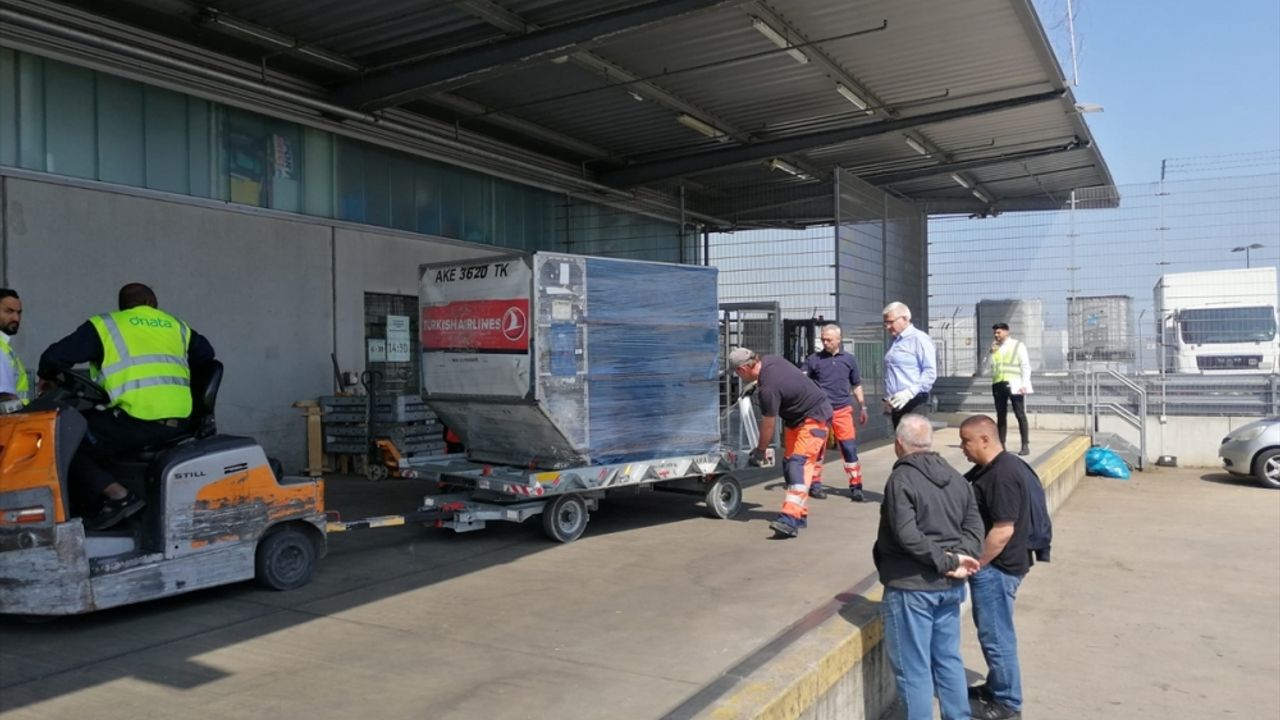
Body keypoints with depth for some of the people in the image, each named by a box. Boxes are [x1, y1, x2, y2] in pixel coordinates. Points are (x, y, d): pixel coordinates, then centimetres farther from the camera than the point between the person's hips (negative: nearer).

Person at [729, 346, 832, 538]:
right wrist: (755, 386, 23)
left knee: (799, 463, -23)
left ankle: (791, 519, -35)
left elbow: (768, 425, -18)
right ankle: (800, 514, 17)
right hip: (798, 418, 11)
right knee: (789, 463, 10)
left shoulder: (768, 389, -30)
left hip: (814, 419, -11)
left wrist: (760, 451, -4)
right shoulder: (769, 360, -5)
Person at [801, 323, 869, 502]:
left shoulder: (849, 359, 8)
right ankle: (815, 484, 16)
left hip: (842, 410, 1)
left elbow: (856, 385, 17)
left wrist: (862, 407, 15)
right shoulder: (814, 359, 2)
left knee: (850, 448, -3)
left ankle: (855, 486, 3)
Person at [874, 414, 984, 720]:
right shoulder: (955, 477, 9)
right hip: (950, 586, 8)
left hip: (911, 587, -7)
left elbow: (907, 535, -24)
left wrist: (948, 562, -17)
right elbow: (974, 525, 7)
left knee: (914, 669, 3)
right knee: (949, 659, 20)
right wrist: (958, 557, -7)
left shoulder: (901, 479, -16)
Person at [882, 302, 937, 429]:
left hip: (914, 403, -8)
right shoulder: (894, 342, 17)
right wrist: (887, 398, 17)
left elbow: (930, 372, -16)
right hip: (897, 403, 8)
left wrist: (909, 393, -23)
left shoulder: (919, 339, -8)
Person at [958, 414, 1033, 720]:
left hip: (996, 568, -10)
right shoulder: (989, 468, 8)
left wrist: (975, 564, -19)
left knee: (996, 636, 3)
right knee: (990, 631, 22)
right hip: (991, 566, 10)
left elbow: (1003, 531, -27)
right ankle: (995, 686, 37)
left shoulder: (1003, 474, -24)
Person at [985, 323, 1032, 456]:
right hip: (998, 384, 5)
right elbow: (988, 364, 10)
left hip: (1014, 384, -5)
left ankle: (1025, 445, -2)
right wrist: (991, 351, -4)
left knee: (1020, 415, -4)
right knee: (1001, 415, 8)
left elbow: (1025, 366, -2)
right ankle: (1000, 444, 13)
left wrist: (1024, 384, -12)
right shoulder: (994, 347, 14)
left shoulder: (1018, 345, 2)